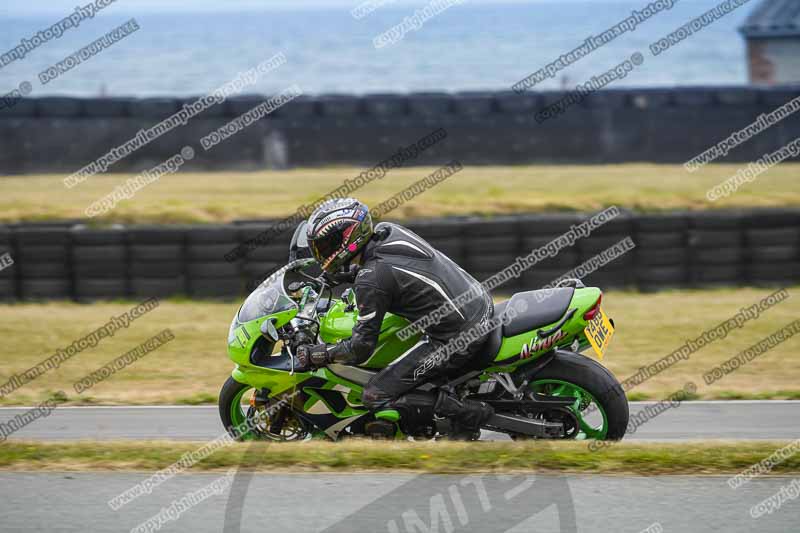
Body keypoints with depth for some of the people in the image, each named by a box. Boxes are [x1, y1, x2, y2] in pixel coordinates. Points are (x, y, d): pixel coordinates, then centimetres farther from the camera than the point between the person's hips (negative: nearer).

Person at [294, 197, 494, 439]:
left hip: (457, 339, -9)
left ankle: (468, 412, -7)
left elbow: (361, 348, -15)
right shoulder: (389, 230, 3)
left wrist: (313, 354, -4)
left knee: (375, 397, -6)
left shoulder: (371, 280, -20)